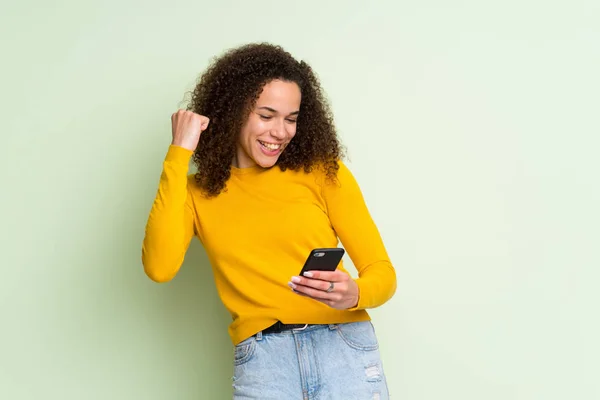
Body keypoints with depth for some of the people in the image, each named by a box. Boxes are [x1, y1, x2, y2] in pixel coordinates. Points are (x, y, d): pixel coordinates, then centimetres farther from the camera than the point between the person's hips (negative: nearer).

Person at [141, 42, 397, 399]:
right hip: (260, 359, 1)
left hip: (345, 348, 0)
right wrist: (179, 154, -8)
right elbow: (160, 268, -11)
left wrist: (354, 293, -20)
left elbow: (382, 272, 4)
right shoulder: (198, 192, 7)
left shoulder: (323, 171, 4)